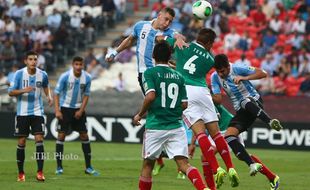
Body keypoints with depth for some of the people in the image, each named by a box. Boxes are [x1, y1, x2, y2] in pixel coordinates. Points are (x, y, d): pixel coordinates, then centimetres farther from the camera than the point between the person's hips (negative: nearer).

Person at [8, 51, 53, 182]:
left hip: (37, 112, 1)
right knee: (21, 142, 3)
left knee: (39, 139, -11)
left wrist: (49, 96, 2)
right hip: (22, 112, -1)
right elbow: (11, 92, -7)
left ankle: (40, 172, -10)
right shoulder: (19, 74, -6)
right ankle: (20, 173, 14)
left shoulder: (42, 75, 0)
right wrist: (24, 90, -24)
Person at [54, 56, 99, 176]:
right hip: (65, 108, -3)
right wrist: (57, 110, -18)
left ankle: (88, 167, 7)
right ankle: (59, 167, 1)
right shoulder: (65, 76, -14)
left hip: (79, 109, 3)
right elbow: (57, 93, -10)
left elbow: (86, 95, 3)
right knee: (61, 135, -5)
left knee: (84, 135, 1)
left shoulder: (87, 78, -5)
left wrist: (81, 110, -7)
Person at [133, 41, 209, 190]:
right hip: (176, 126, 3)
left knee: (147, 164, 10)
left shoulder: (150, 73, -2)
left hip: (155, 126, -3)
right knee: (183, 163, -6)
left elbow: (151, 96, -17)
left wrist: (140, 115, -3)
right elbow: (184, 104, 7)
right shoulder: (178, 76, 11)